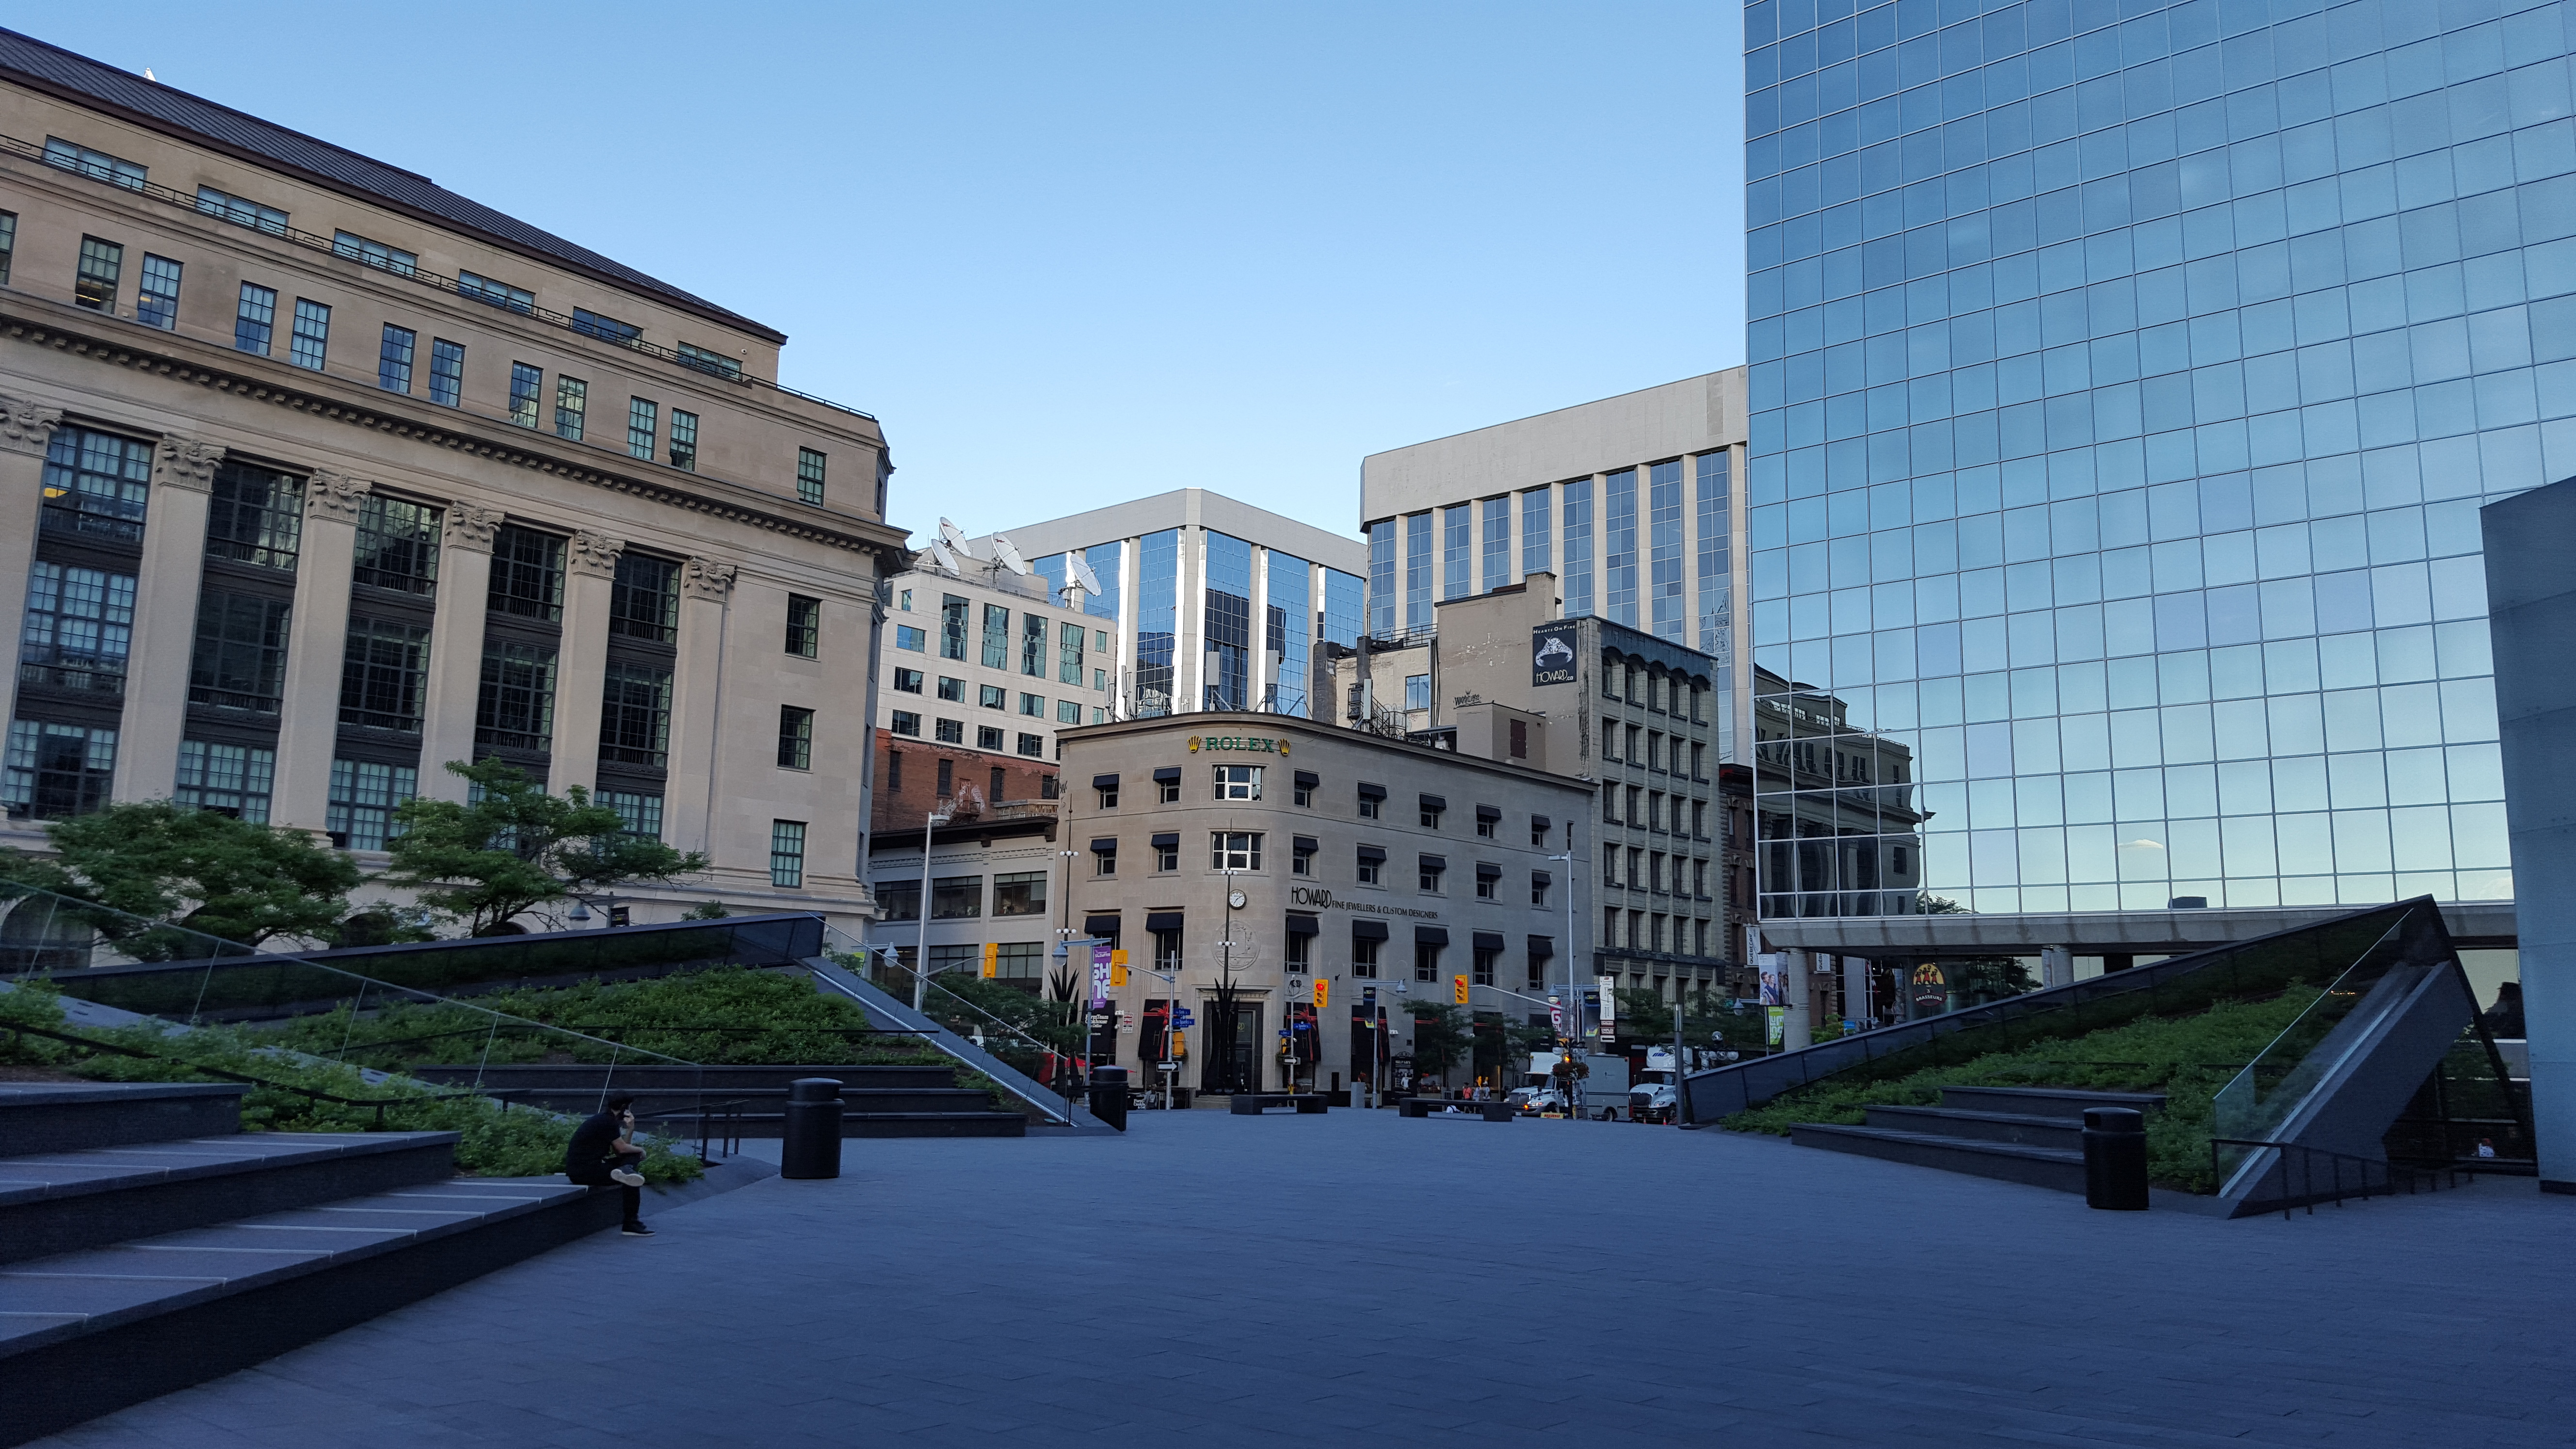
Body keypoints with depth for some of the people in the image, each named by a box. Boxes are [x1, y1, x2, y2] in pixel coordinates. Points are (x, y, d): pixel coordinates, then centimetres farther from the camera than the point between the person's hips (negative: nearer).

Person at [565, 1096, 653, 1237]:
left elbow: (619, 1151, 16)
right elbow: (621, 1149, -9)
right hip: (584, 1171, -9)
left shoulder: (604, 1120, 18)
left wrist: (630, 1130, 6)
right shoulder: (608, 1122, -12)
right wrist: (640, 1150, 8)